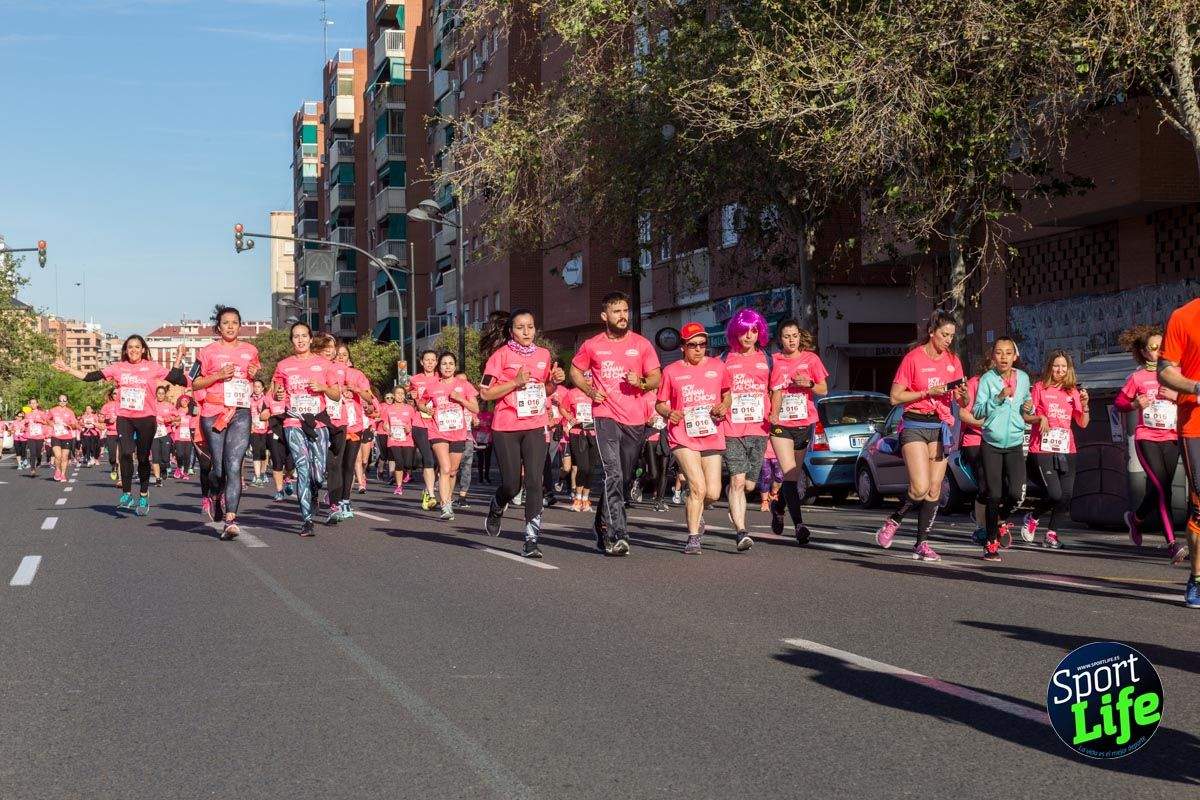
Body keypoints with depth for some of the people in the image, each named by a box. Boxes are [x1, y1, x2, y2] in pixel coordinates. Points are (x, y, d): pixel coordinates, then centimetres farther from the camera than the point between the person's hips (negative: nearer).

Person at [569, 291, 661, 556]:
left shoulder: (641, 344, 6)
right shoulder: (592, 346, 5)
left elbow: (656, 378, 8)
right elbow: (575, 372, 19)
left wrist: (641, 382, -14)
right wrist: (590, 390, 1)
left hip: (635, 421, 3)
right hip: (605, 416, -3)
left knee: (624, 478, 12)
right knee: (613, 475, -17)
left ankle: (602, 525, 32)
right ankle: (617, 536, -21)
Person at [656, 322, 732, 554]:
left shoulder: (717, 367, 8)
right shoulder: (671, 371, 3)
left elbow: (728, 393, 21)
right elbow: (659, 404, 10)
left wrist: (724, 406, -1)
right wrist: (668, 413, -12)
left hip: (712, 437, 3)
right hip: (683, 437, -3)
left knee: (713, 493, 1)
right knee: (698, 487, -16)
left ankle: (696, 513, 36)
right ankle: (693, 538, -3)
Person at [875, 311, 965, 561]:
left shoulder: (953, 361, 10)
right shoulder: (913, 358, -5)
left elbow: (962, 401, 15)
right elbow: (895, 397, -7)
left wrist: (963, 393, -8)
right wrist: (928, 392, -15)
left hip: (940, 427, 5)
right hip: (915, 425, -5)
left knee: (934, 490, 1)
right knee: (920, 487, -15)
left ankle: (922, 543, 8)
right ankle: (893, 522, 10)